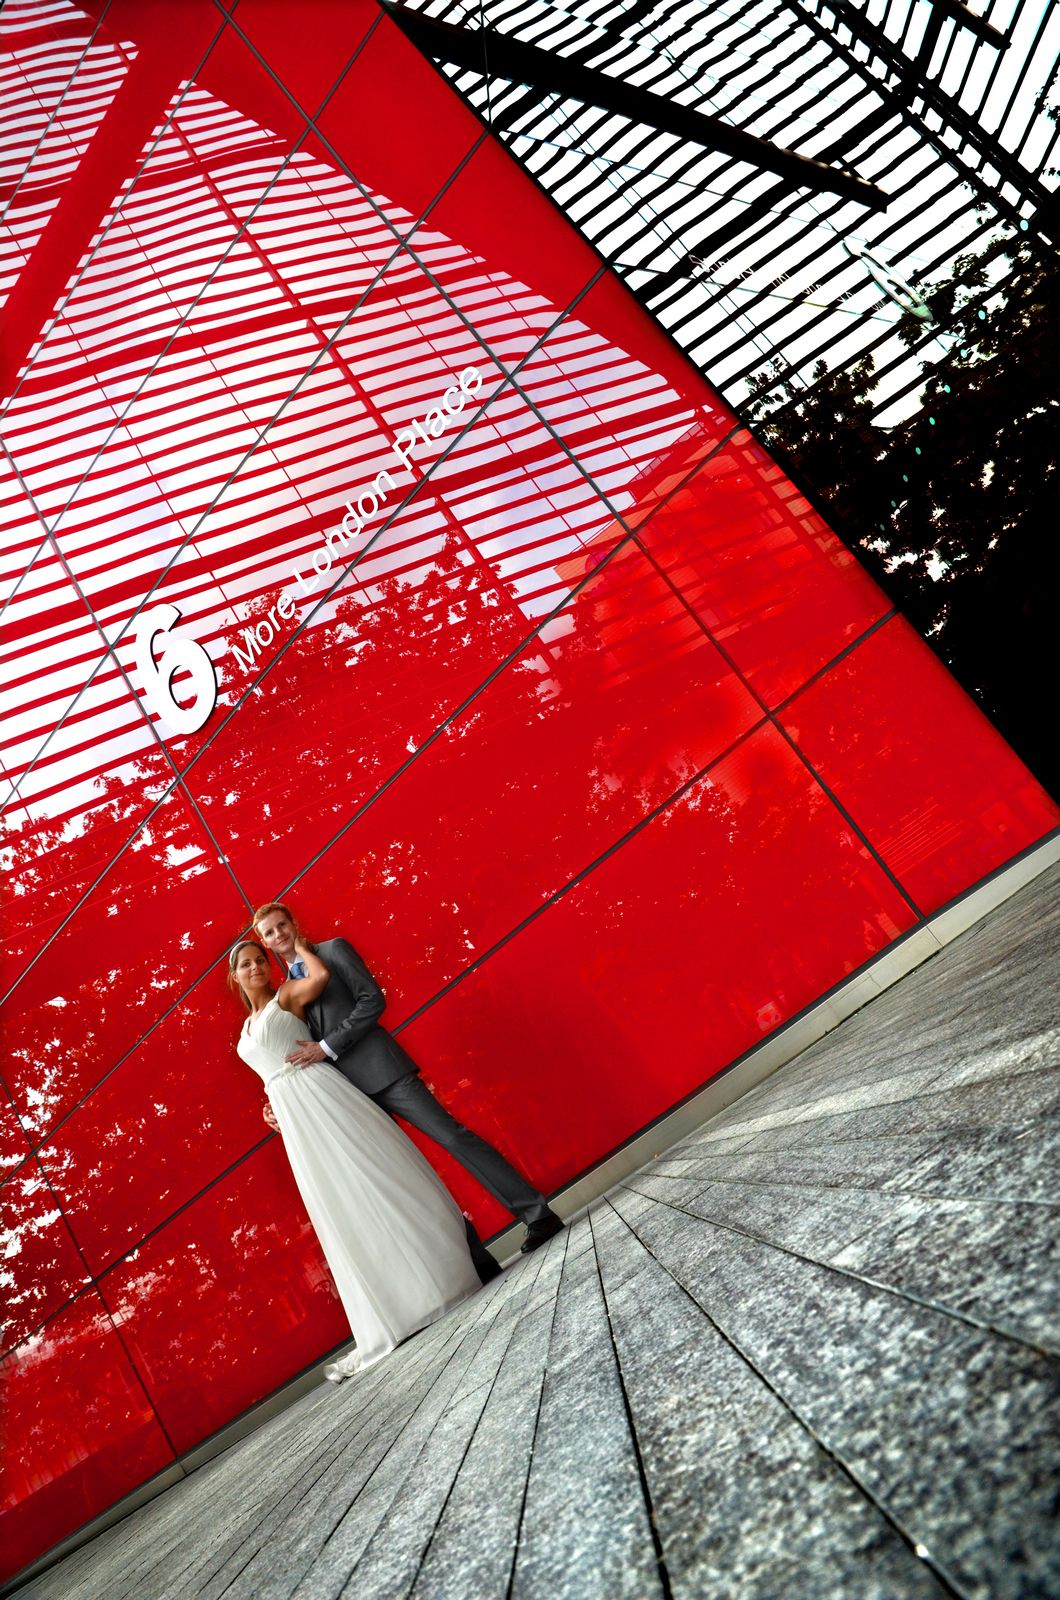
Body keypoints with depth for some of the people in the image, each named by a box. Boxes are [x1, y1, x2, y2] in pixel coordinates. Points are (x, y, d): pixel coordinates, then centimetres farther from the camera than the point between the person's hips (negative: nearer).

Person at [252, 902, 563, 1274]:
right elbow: (301, 1059, 19)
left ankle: (538, 1215, -6)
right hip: (346, 1090, 5)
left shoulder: (333, 950, 5)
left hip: (381, 1071, -5)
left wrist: (327, 1046, -12)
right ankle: (478, 1261, 3)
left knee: (452, 1135, -11)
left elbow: (373, 1000, -6)